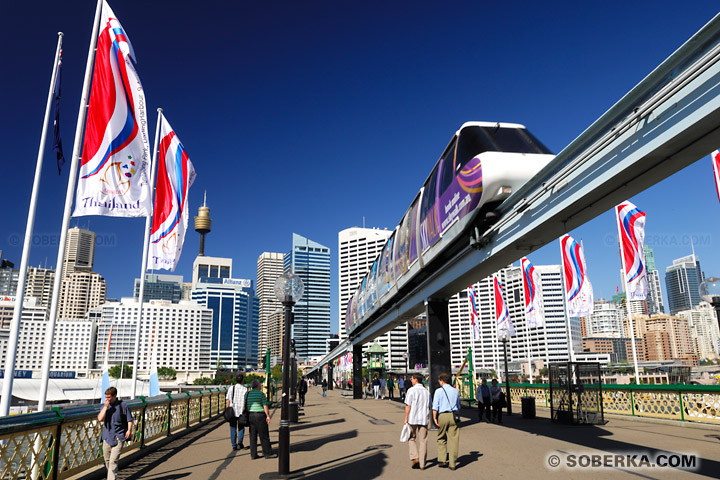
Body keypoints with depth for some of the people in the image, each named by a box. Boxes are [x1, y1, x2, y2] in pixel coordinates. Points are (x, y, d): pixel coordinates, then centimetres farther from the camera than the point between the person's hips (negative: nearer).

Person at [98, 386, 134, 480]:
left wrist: (129, 430, -16)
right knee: (107, 461, 16)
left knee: (113, 462, -12)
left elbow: (130, 420, -1)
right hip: (107, 437, 5)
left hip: (118, 438, -4)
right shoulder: (105, 406, 6)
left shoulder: (122, 406, -5)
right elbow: (100, 419, -9)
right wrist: (105, 407, -13)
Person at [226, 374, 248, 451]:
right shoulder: (245, 389, -5)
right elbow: (245, 401, -8)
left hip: (232, 412, 2)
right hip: (241, 412, -1)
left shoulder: (231, 388, 1)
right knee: (241, 428, 15)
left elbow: (228, 401, 0)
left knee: (233, 429, 11)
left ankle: (234, 445, 12)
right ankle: (240, 441, -4)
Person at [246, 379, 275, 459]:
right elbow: (265, 406, -12)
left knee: (253, 436, 10)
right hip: (260, 415, -5)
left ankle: (253, 454, 11)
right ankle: (267, 453, 6)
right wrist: (268, 416, -8)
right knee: (264, 436, 1)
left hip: (250, 416, 6)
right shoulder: (261, 394, -10)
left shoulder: (248, 394, 6)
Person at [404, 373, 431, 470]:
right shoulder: (427, 391, 8)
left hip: (413, 419, -4)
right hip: (424, 419, 4)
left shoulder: (411, 390, -8)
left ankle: (414, 457, -2)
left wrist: (406, 418, -5)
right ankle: (422, 464, 9)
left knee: (411, 439, 13)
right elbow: (430, 406, 12)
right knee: (422, 441, 7)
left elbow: (408, 405, -11)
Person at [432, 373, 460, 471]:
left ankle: (442, 460, 9)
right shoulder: (455, 391, 11)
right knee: (453, 439, 4)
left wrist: (434, 418, -8)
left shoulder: (439, 391, -3)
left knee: (441, 439, 13)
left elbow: (435, 407, -10)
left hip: (442, 415, -3)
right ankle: (452, 464, 7)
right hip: (453, 415, 3)